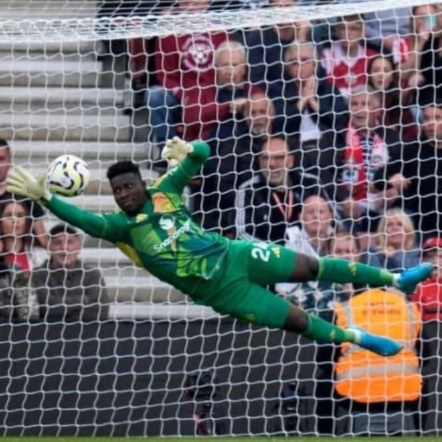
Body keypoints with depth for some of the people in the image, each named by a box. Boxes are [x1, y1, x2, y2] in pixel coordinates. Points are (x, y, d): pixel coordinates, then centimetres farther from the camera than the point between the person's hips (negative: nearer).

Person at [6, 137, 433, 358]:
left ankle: (394, 279, 16)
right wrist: (44, 196, -41)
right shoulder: (122, 226, -11)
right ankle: (362, 339, 15)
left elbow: (204, 154, 0)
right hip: (221, 291, -3)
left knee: (312, 266, 3)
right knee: (298, 321, -2)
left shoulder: (164, 192, -2)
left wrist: (189, 150, -23)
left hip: (234, 255, 3)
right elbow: (84, 219, -29)